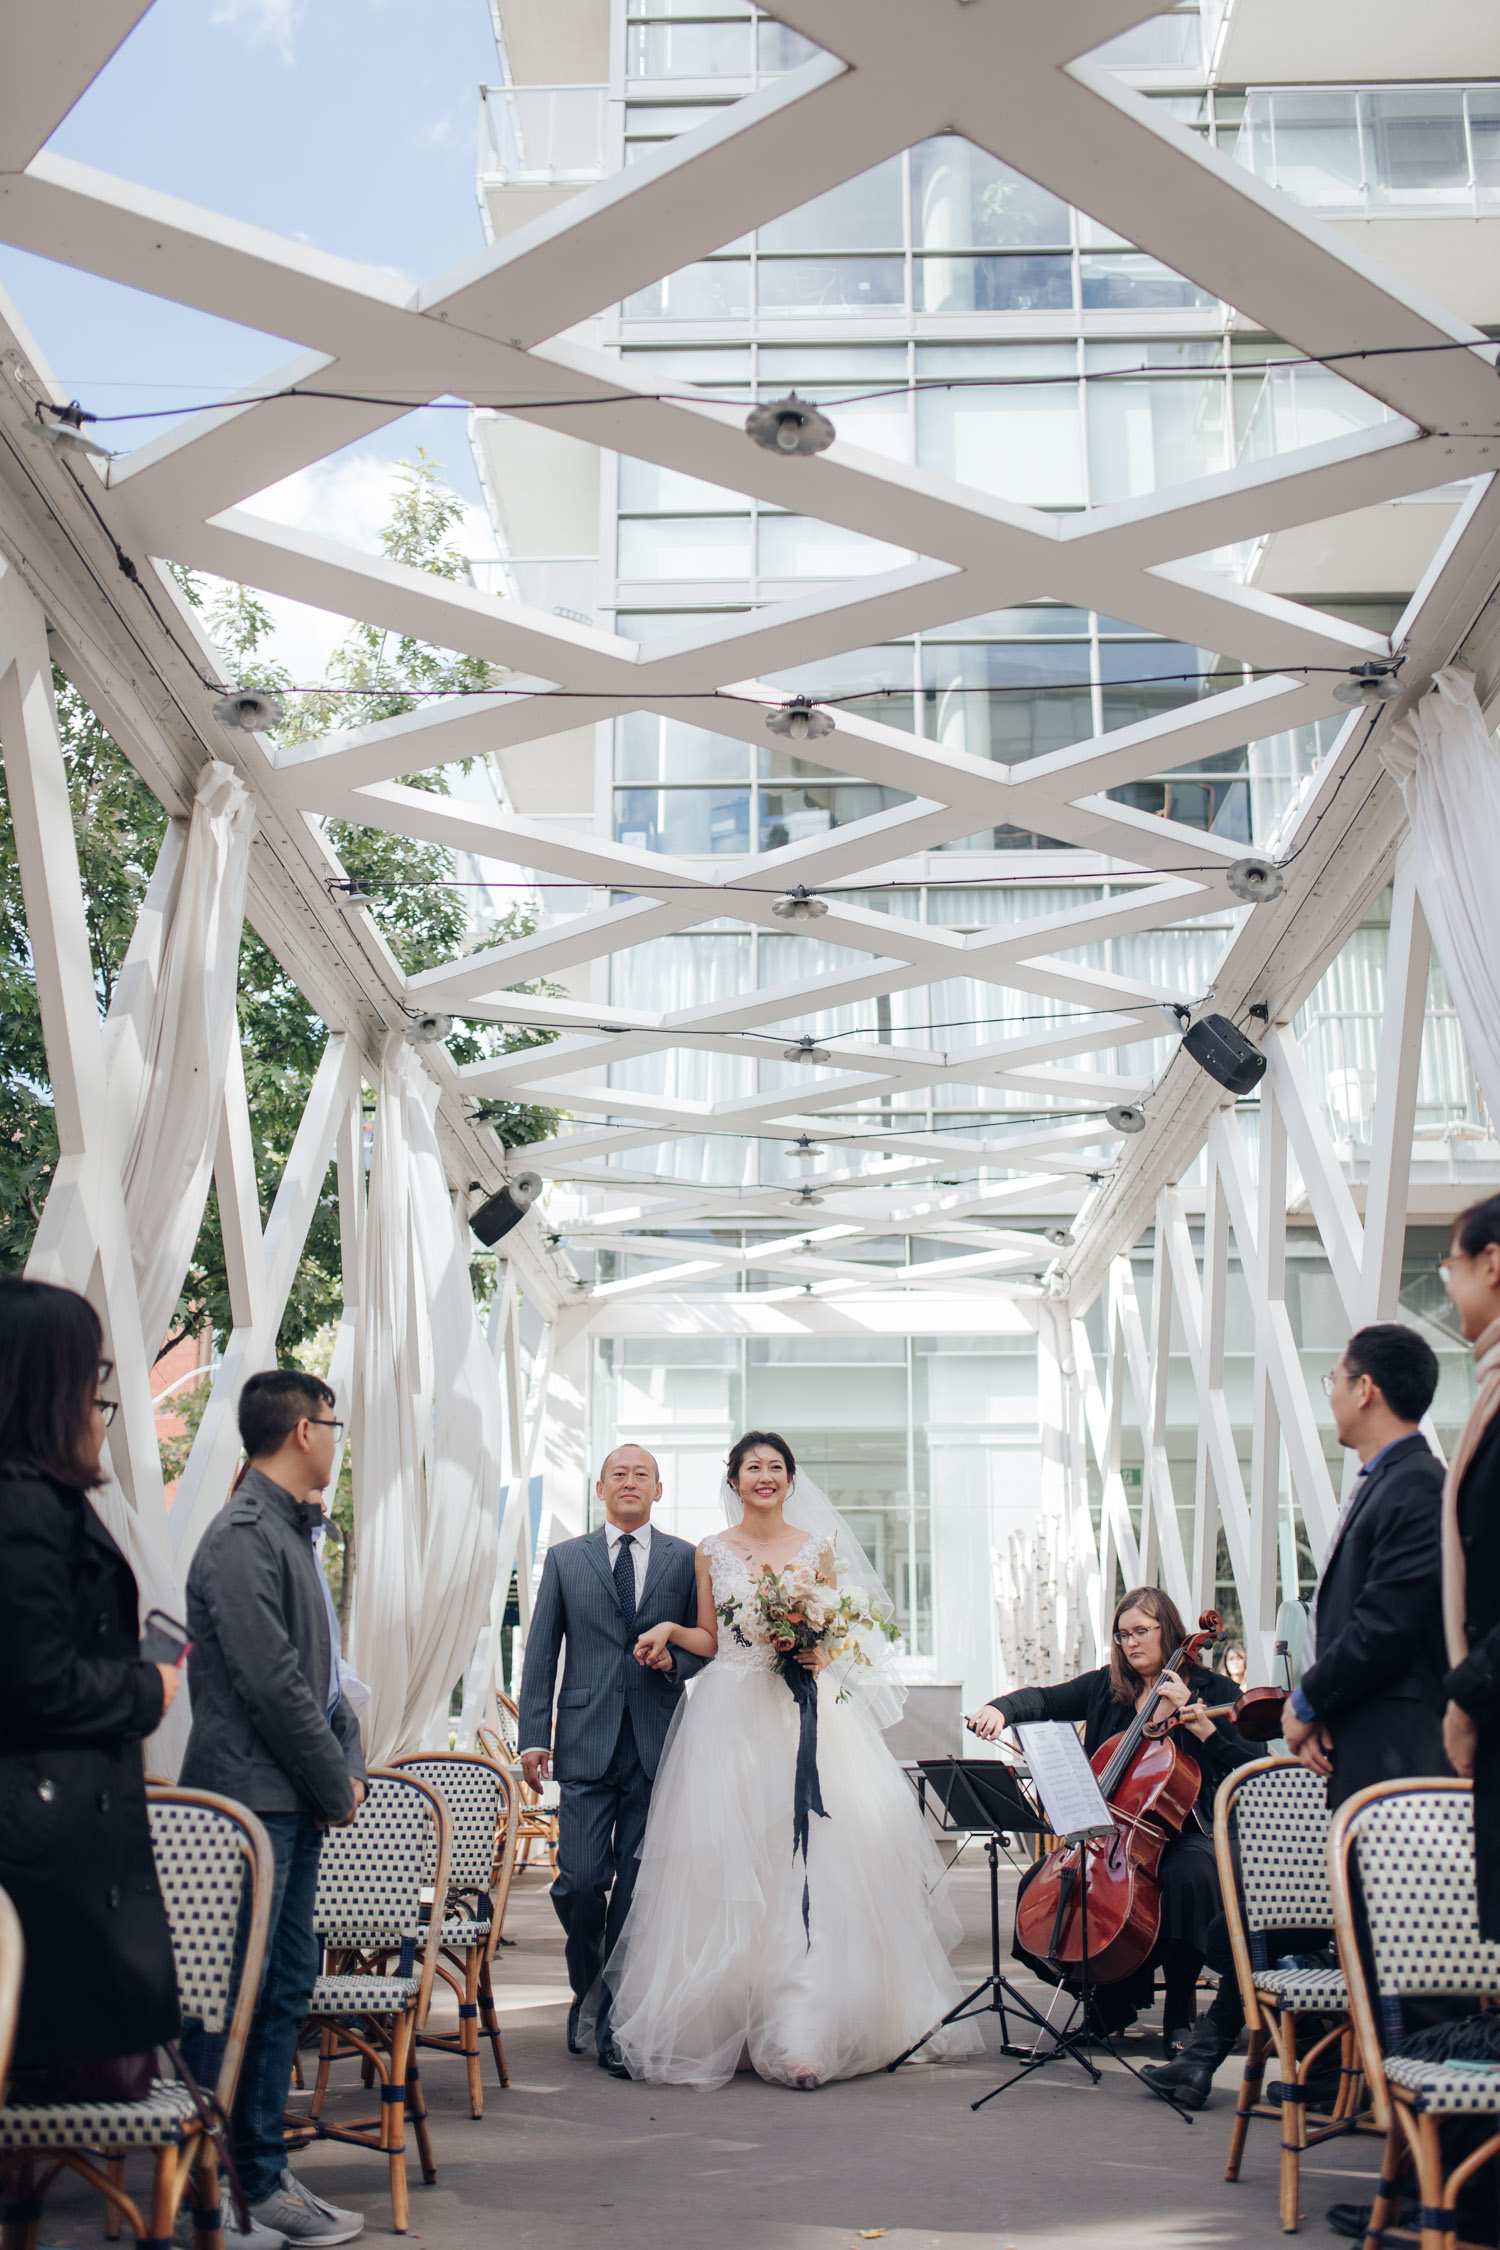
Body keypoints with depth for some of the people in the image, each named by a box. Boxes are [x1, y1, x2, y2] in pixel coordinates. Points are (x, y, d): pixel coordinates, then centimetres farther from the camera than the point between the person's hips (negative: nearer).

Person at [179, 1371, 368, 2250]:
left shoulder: (293, 1532, 14)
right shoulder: (242, 1536, -16)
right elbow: (271, 1684, -20)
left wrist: (351, 1766, 8)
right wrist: (336, 1784, -11)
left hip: (296, 1804, 10)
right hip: (251, 1802, -10)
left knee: (287, 1987, 13)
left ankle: (264, 2179, 22)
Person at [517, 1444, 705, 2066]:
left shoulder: (685, 1559, 9)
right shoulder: (565, 1558, 10)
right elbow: (540, 1652, 7)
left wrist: (677, 1660, -10)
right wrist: (533, 1735, 0)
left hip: (657, 1743, 0)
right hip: (587, 1740, 0)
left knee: (638, 1884, 2)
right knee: (579, 1880, -5)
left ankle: (613, 2017, 15)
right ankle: (587, 1989, 21)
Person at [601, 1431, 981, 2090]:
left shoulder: (818, 1547, 8)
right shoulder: (711, 1552, 8)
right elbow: (709, 1639, 12)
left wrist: (820, 1652, -10)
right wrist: (669, 1630, -6)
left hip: (804, 1709, 0)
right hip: (732, 1714, 0)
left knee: (813, 1857, -8)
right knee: (729, 1857, -4)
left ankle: (807, 2028, -4)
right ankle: (725, 2017, 5)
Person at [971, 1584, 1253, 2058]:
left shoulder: (1213, 1691, 2)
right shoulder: (1105, 1686, 12)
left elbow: (1251, 1766, -8)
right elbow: (1044, 1700, 9)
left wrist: (1196, 1720, -17)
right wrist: (1001, 1709, -12)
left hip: (1185, 1833, -4)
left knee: (1187, 1877, -37)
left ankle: (1179, 2017, -16)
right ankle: (1115, 2002, 3)